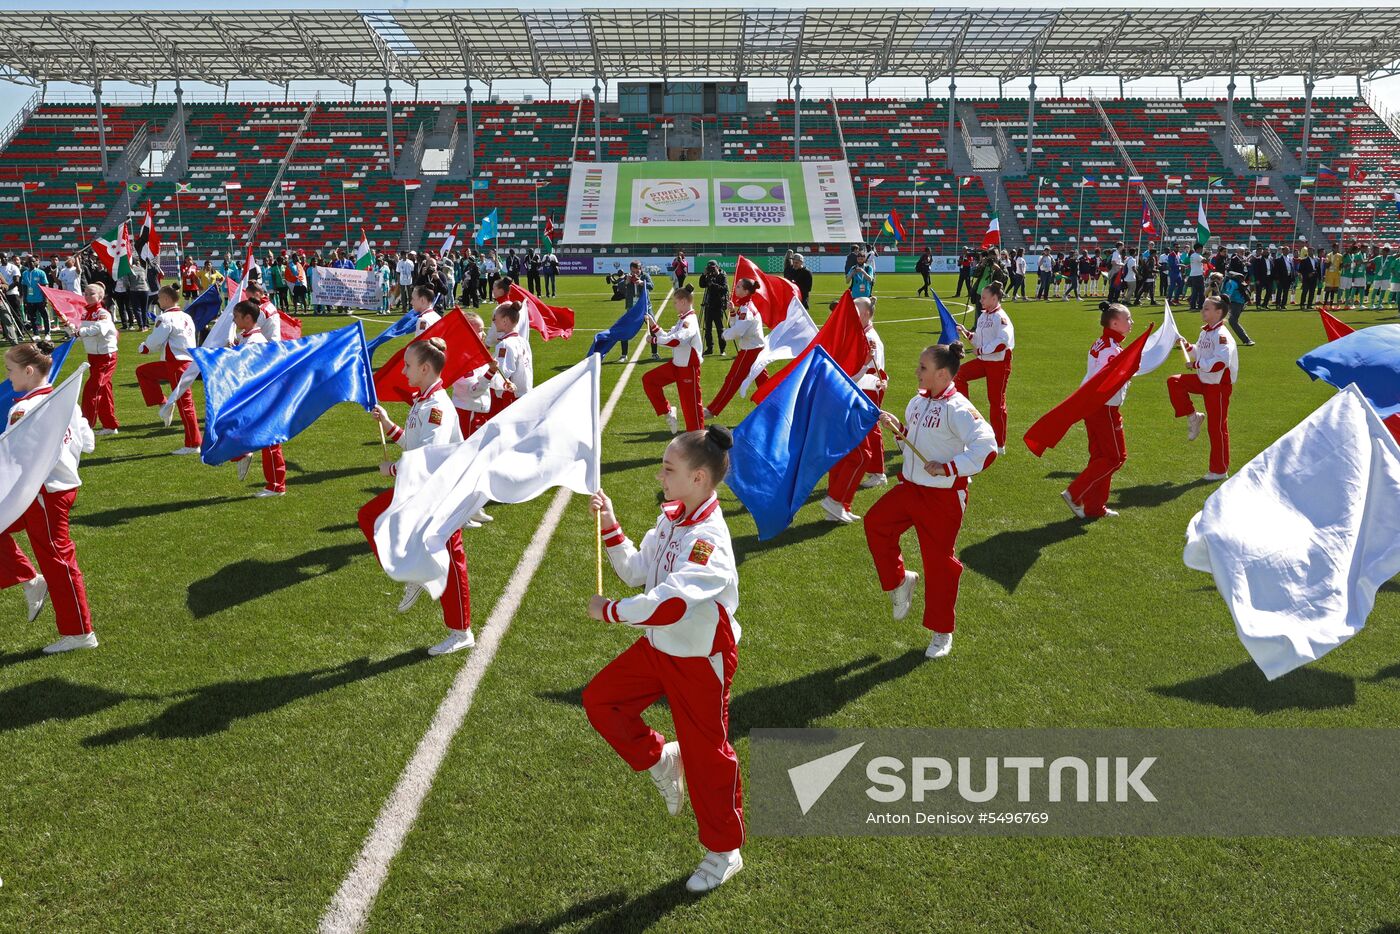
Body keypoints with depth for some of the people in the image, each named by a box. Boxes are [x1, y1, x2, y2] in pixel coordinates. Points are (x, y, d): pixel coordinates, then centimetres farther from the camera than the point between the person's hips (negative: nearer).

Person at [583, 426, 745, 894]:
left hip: (702, 660, -8)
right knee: (600, 699, 4)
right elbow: (636, 572, 10)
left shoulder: (708, 539, -29)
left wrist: (610, 610, -22)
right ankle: (659, 759, 25)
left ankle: (724, 853, 27)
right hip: (659, 647, 8)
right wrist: (610, 526, -1)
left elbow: (668, 605, -36)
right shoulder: (670, 519, -1)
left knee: (705, 755, 6)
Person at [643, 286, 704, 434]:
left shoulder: (689, 322, -20)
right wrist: (653, 326, 7)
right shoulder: (682, 319, 11)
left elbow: (675, 340, -35)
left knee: (690, 404, -3)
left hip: (689, 368, -10)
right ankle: (668, 411, 15)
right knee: (649, 380, 6)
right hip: (677, 365, 10)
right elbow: (668, 336, 15)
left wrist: (655, 339, -25)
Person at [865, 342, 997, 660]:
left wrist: (947, 469, -24)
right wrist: (898, 428, 0)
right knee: (875, 523, -4)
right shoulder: (917, 402, 7)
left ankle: (942, 632, 20)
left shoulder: (957, 408, -19)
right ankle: (899, 581, 20)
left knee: (938, 562, 3)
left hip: (943, 497, -7)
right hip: (910, 487, 7)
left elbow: (986, 448, -27)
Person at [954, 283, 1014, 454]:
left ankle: (1000, 445, 10)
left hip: (999, 363, -8)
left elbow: (1002, 342, -28)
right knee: (958, 374, -8)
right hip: (983, 361, 8)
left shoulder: (1001, 317, -16)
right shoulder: (983, 315, 10)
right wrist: (967, 333, 2)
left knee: (996, 402, -1)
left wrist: (981, 350, -23)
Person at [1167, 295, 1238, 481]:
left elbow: (1220, 363, -31)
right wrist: (1188, 347, 4)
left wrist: (1197, 364, -22)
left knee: (1217, 427, 0)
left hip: (1219, 385, -8)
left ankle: (1220, 470, 12)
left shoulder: (1221, 336, -21)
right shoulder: (1205, 332, 7)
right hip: (1203, 380, 8)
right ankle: (1192, 417, 6)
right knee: (1174, 382, -7)